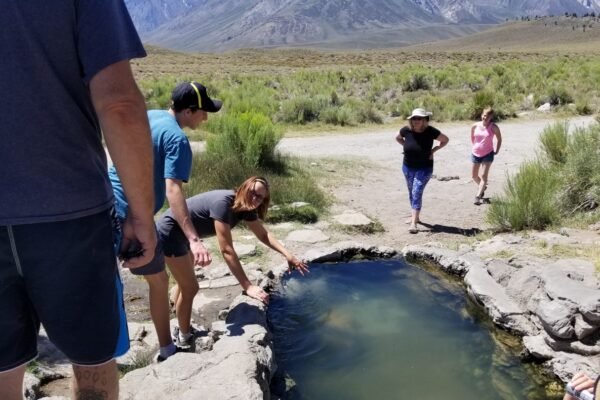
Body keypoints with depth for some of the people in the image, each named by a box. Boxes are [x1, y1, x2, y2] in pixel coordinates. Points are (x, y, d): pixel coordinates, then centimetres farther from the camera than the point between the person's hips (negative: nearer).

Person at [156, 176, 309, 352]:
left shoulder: (245, 208, -7)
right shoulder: (223, 203, -33)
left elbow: (264, 234, 3)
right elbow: (227, 250, -36)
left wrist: (287, 254, -11)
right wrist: (248, 287, -37)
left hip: (182, 234, 9)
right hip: (169, 232, -9)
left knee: (185, 283, 22)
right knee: (190, 287, -2)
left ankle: (182, 328, 42)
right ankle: (184, 339, 18)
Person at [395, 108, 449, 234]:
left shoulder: (431, 131, -17)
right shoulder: (406, 130, -10)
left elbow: (445, 140, 1)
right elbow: (398, 138, 13)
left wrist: (433, 150, -7)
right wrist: (406, 146, 0)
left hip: (424, 168, -4)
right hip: (408, 167, 4)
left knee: (417, 193, -13)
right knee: (412, 193, 16)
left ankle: (413, 223, -13)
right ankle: (415, 216, 34)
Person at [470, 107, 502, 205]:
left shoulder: (493, 127, -11)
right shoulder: (475, 126, -4)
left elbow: (499, 139, 3)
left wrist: (497, 151, 1)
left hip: (488, 154, -4)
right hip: (475, 154, 4)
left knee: (484, 175, -14)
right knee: (474, 176, 14)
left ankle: (478, 197, -15)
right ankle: (482, 186, 45)